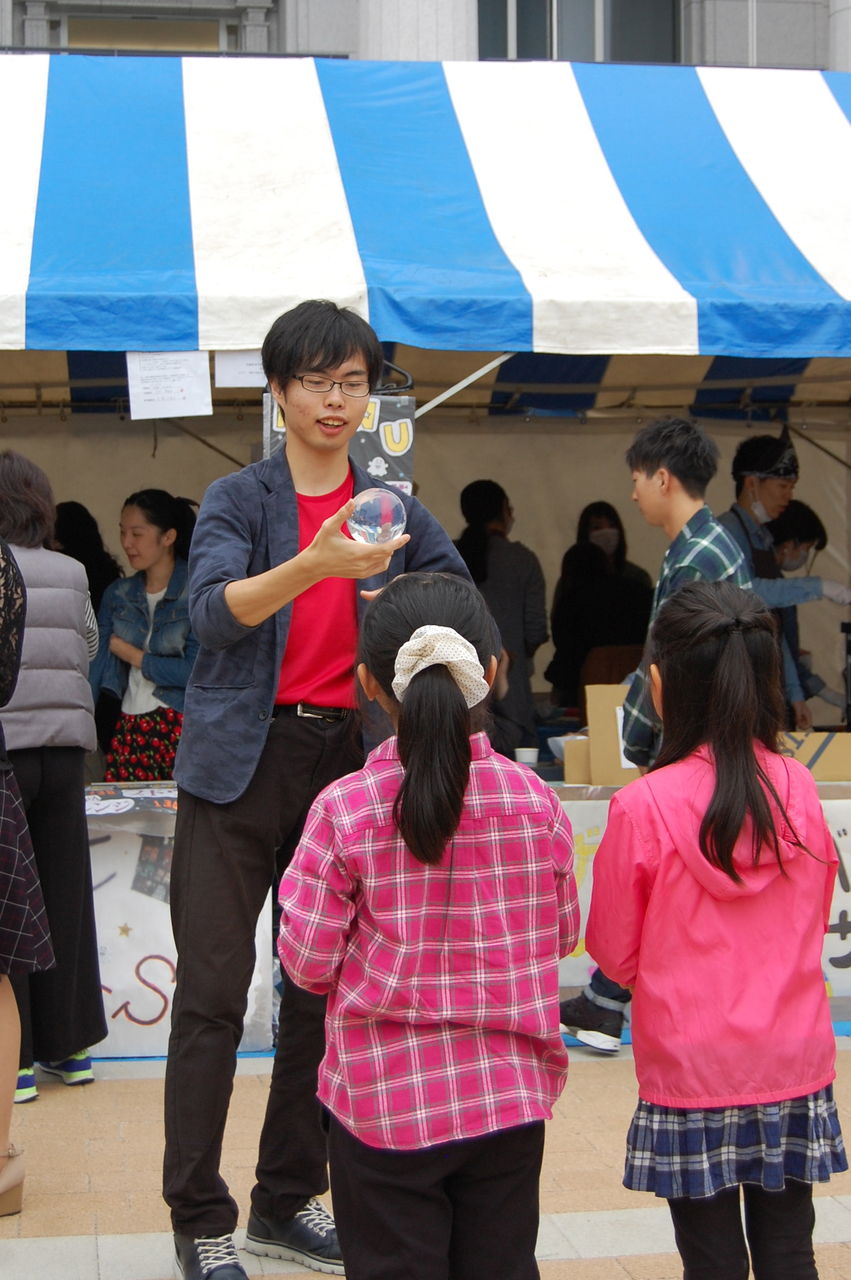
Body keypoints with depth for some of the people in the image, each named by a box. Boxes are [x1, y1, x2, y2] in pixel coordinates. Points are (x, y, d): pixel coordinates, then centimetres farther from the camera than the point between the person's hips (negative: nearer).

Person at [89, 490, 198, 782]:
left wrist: (130, 653, -3)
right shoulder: (117, 594, 11)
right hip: (129, 730, 4)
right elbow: (95, 667, 3)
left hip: (181, 725, -4)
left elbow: (195, 670, -13)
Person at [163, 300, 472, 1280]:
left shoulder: (393, 509, 10)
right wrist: (315, 564, -34)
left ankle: (288, 1201, 22)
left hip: (344, 760, 4)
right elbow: (213, 608, -18)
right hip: (240, 763, -4)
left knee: (325, 988, 9)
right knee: (212, 992, -3)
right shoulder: (237, 500, -1)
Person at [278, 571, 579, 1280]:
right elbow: (563, 934, 4)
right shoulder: (535, 801, -9)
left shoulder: (344, 810, -15)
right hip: (510, 1093, 2)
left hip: (385, 1101, -2)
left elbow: (309, 962, -10)